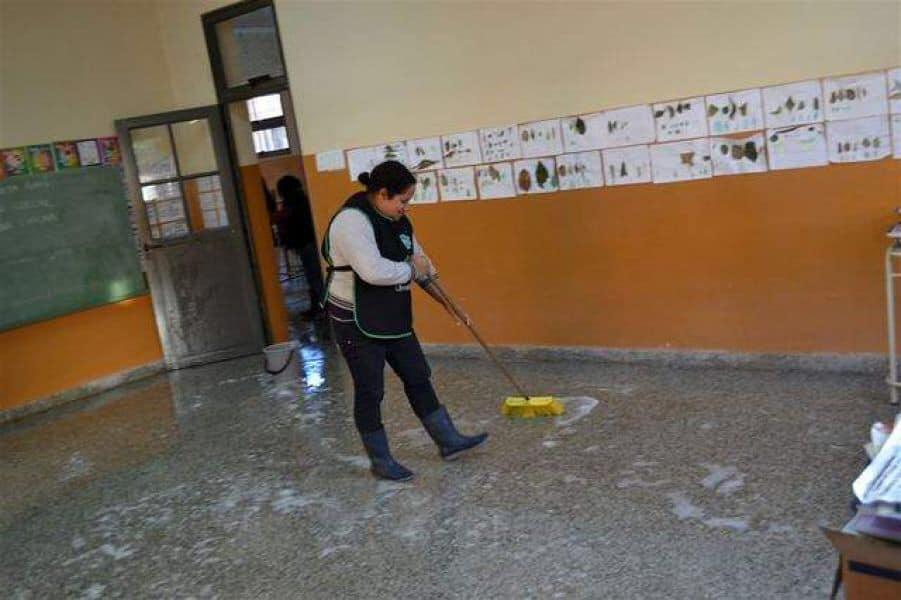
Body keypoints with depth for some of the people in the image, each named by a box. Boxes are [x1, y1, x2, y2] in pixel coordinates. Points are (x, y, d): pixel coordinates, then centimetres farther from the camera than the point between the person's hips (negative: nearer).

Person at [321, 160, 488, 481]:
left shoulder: (396, 221, 8)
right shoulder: (351, 221, -21)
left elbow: (418, 257, 17)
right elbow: (373, 271, -34)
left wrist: (448, 302, 16)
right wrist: (411, 269, -16)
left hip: (393, 319, 9)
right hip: (357, 324, -9)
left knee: (418, 378, 13)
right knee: (370, 392, 3)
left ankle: (448, 441, 25)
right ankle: (380, 461, 18)